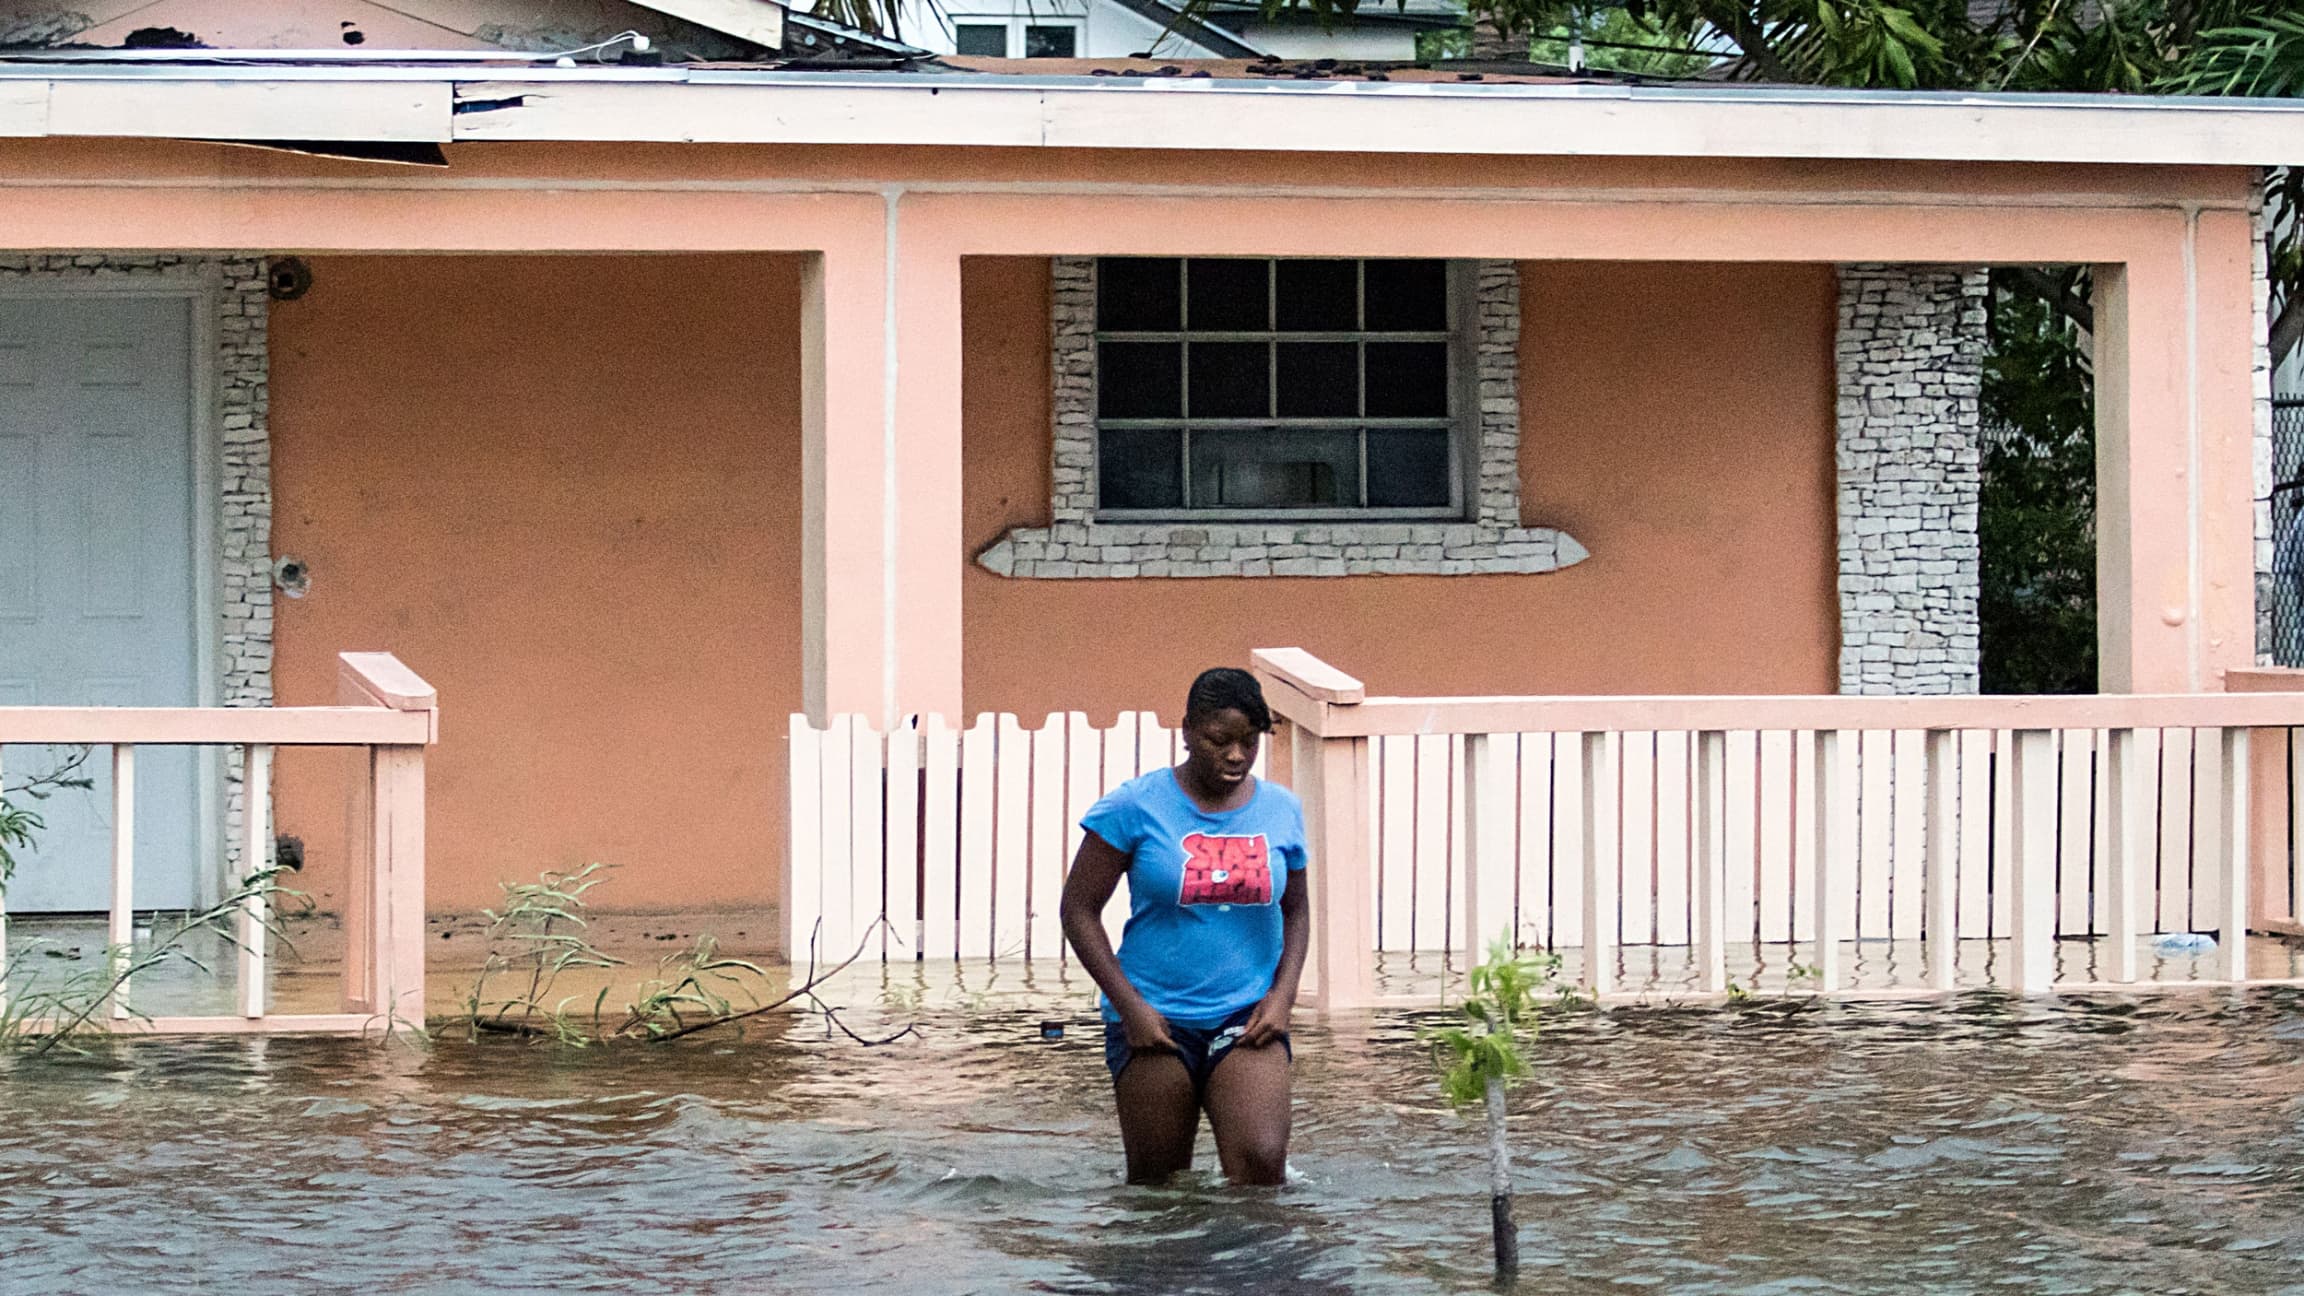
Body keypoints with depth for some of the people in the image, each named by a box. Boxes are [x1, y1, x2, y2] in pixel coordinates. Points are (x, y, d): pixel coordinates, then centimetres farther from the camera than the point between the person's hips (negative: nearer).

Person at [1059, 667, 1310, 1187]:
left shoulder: (1281, 810, 6)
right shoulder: (1137, 807, -5)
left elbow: (1294, 911, 19)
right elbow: (1079, 909, -1)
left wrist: (1283, 994, 1)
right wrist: (1129, 1005, -9)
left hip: (1246, 1020, 2)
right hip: (1154, 1021, -1)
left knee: (1262, 1162, -19)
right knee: (1157, 1183, 3)